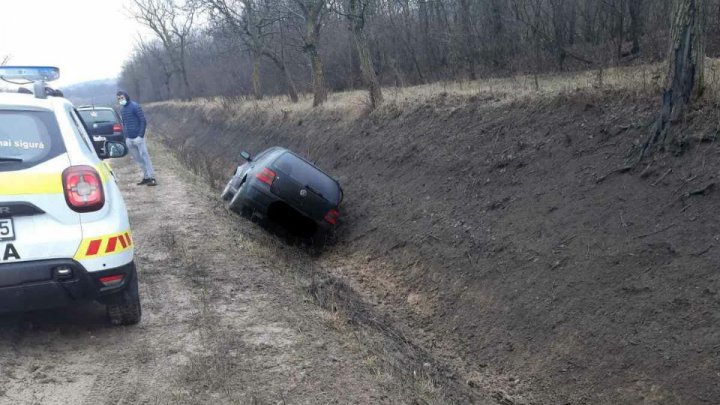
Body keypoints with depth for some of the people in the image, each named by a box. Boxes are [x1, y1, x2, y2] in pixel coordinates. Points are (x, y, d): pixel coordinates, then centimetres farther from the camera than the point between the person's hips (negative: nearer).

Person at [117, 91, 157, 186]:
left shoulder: (135, 106, -8)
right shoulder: (122, 109, 13)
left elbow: (143, 121, -11)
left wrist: (140, 135, -17)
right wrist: (126, 137, 11)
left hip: (138, 138, -7)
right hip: (129, 139, 7)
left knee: (145, 157, -7)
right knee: (137, 159, 7)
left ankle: (152, 178, -6)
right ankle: (146, 177, 13)